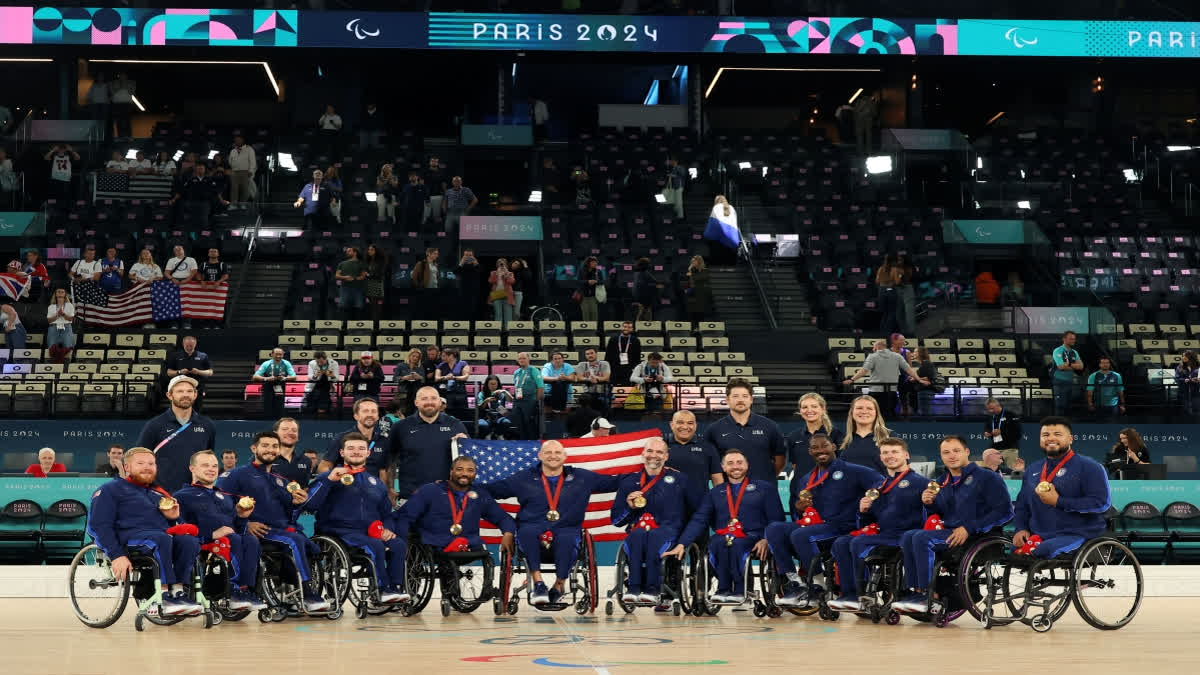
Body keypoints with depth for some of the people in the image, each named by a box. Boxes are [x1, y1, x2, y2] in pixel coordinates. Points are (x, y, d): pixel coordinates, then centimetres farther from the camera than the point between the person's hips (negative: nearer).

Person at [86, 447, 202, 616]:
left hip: (162, 535, 6)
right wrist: (116, 555, -18)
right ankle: (164, 598, -38)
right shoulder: (110, 490, 12)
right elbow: (99, 525, -2)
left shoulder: (159, 493, 31)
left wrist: (173, 517, 10)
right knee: (161, 539, -38)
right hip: (128, 537, -6)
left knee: (189, 541, -27)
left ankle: (178, 592, -32)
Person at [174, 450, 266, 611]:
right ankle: (236, 590, -36)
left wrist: (241, 516, 6)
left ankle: (246, 590, -42)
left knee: (250, 540, -31)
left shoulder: (226, 497, 36)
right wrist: (211, 534, -16)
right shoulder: (182, 496, 17)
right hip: (204, 542, -5)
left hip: (232, 539, 5)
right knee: (234, 539, -36)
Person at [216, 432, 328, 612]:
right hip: (258, 532, -6)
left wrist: (295, 503, 3)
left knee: (316, 548, -19)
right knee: (296, 541, -32)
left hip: (284, 529, 6)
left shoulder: (281, 481, 28)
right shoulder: (240, 474, 8)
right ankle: (310, 595, -34)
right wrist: (245, 523, -15)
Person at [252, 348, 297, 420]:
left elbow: (294, 377, -9)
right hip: (268, 389, -1)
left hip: (280, 390, 1)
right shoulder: (266, 364, -9)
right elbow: (255, 377, -14)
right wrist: (266, 378, -31)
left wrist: (284, 378, -29)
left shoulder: (286, 364, -4)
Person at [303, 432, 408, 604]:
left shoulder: (376, 483, 26)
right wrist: (329, 480, -14)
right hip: (340, 531, -5)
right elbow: (310, 505, -6)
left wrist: (388, 529, 6)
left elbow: (387, 514, 29)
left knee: (399, 544, -25)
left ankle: (396, 588, -23)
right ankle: (383, 590, -28)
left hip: (370, 532, 5)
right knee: (375, 545, -34)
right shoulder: (329, 476, 10)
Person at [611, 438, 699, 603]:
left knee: (654, 536, -37)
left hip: (668, 531, -1)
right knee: (638, 534, -35)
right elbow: (616, 520, 16)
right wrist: (629, 506, -1)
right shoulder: (630, 481, 17)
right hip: (637, 529, 2)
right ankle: (633, 589, -42)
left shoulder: (678, 479, 13)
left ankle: (652, 589, -42)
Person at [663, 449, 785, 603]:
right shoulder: (715, 493, 24)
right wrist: (681, 544, -3)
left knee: (736, 544, -36)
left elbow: (776, 519, 8)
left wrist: (766, 540, -13)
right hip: (723, 537, 2)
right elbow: (698, 521, 13)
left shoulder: (765, 488, 17)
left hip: (751, 539, -2)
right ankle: (724, 590, -28)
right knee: (717, 545, -34)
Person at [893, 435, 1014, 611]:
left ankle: (926, 595, -22)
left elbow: (1004, 511, -13)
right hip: (949, 531, 8)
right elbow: (941, 514, 27)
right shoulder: (943, 483, 18)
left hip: (977, 535, -8)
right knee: (908, 536, -13)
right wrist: (929, 503, 2)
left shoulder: (987, 477, -4)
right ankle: (914, 590, -17)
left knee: (922, 538, -25)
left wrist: (969, 528, -18)